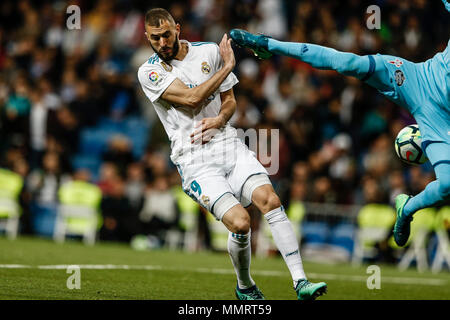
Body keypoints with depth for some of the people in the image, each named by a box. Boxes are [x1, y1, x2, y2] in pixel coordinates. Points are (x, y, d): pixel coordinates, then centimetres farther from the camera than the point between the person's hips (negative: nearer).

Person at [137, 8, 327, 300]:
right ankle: (245, 287, 6)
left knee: (270, 201, -20)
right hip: (195, 161, -4)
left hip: (228, 144, 4)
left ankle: (301, 283, -19)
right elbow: (191, 99, -14)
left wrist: (219, 120, -6)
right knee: (240, 222, -21)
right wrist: (227, 66, -6)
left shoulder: (209, 52, 10)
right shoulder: (149, 72, -2)